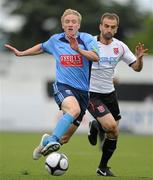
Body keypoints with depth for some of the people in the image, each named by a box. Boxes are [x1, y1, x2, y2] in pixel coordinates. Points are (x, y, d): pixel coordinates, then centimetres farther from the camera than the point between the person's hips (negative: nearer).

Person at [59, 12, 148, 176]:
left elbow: (136, 68, 5)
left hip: (109, 93, 5)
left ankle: (103, 167, 23)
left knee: (114, 134, 6)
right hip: (92, 94, -5)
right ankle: (96, 126, 11)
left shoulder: (120, 47, 1)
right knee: (111, 125, -24)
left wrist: (139, 58, -17)